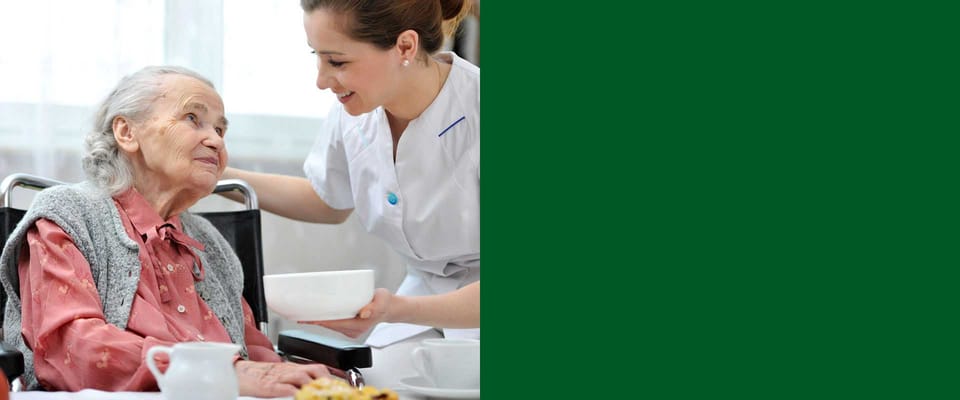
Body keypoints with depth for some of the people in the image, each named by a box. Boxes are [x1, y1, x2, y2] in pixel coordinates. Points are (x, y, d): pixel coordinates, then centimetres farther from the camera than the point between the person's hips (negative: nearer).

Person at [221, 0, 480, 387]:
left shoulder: (474, 115, -25)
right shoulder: (354, 105, -8)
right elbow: (329, 202, 15)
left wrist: (398, 309, -36)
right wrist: (223, 176, 3)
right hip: (425, 292, 5)